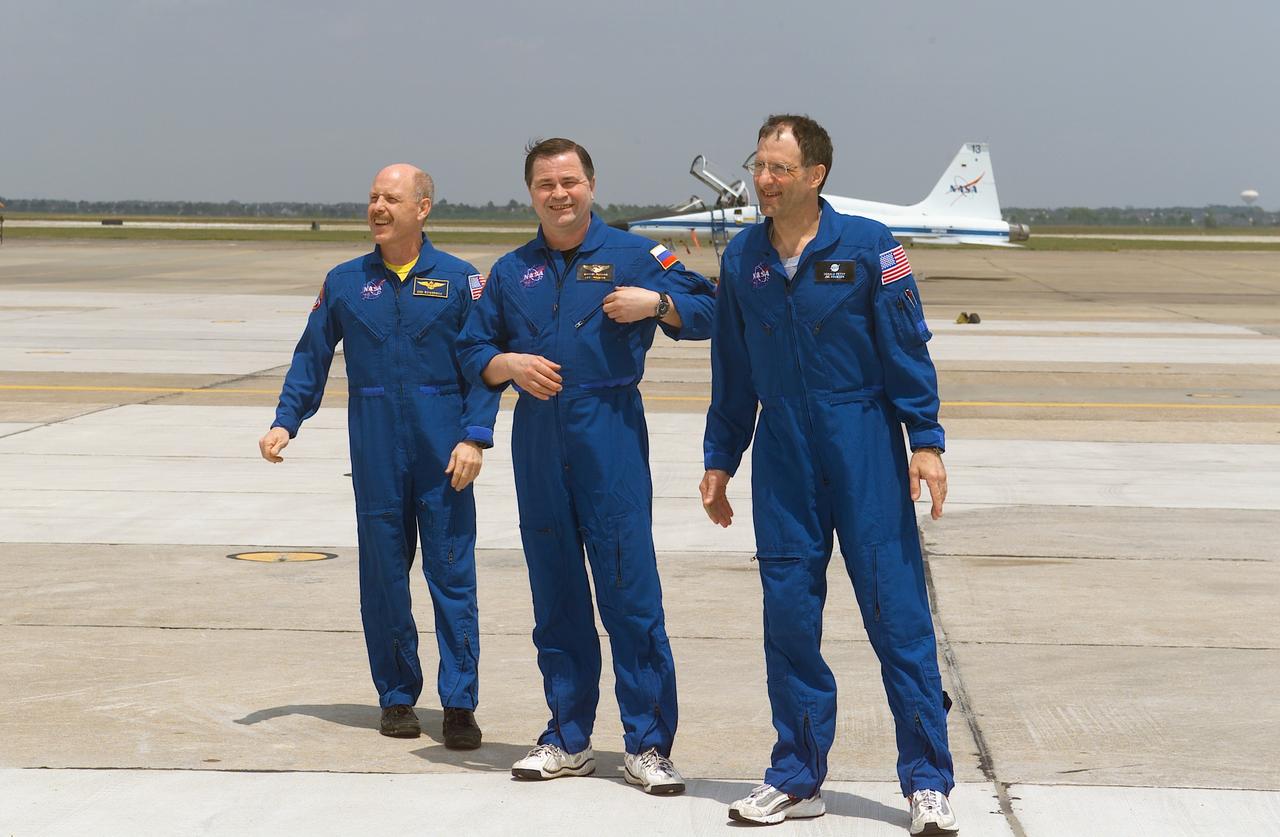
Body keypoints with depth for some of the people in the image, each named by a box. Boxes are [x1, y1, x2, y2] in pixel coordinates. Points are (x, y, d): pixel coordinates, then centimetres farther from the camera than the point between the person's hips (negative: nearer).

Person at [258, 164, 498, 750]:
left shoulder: (459, 280, 2)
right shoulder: (345, 282, 8)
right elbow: (311, 357, 12)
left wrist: (474, 437, -9)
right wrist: (285, 422, 1)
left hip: (443, 451, -2)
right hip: (376, 448, 2)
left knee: (452, 574, -3)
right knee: (383, 573, 6)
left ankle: (459, 704, 3)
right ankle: (397, 697, 17)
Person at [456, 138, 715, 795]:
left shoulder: (632, 255, 4)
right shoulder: (511, 272, 14)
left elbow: (707, 313, 1)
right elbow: (472, 352, 16)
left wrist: (655, 303, -16)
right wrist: (509, 363, -4)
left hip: (610, 439, -4)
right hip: (538, 444, 4)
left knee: (630, 591, -7)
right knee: (555, 595, 8)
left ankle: (648, 745, 0)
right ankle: (568, 740, 18)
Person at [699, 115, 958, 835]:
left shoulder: (867, 247, -5)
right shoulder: (742, 258, 8)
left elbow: (908, 351, -3)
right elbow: (733, 371, 15)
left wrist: (926, 443, -8)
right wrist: (720, 459, 16)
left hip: (863, 442, -4)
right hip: (781, 450, 4)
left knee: (897, 609, -5)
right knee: (789, 612, 5)